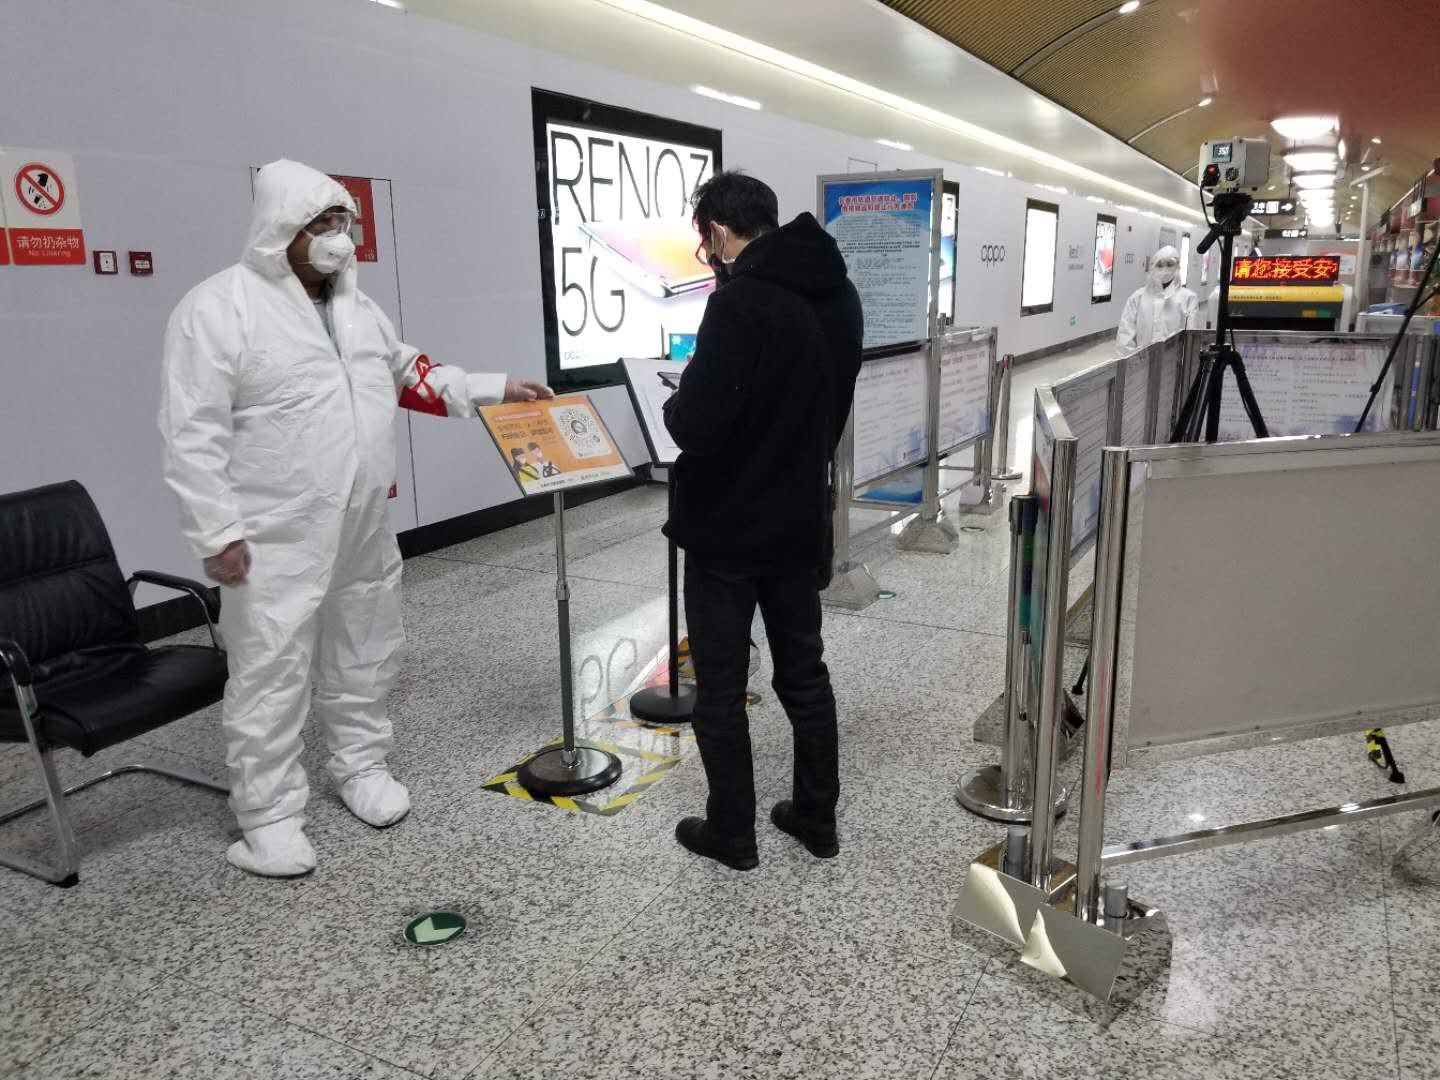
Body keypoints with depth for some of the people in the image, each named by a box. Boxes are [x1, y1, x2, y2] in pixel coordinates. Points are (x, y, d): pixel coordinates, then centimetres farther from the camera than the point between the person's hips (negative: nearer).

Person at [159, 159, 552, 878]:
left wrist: (495, 390, 14)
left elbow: (406, 372, 22)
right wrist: (218, 532, -18)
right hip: (275, 537, -7)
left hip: (365, 528, 7)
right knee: (271, 672, 1)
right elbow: (193, 432, -14)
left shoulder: (354, 304, 11)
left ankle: (361, 766, 36)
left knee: (364, 656, 18)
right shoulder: (218, 308, -12)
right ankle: (269, 815, 15)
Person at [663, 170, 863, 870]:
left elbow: (696, 425, -26)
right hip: (800, 523, 8)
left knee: (720, 688, 8)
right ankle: (817, 818, 30)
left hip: (726, 529, -7)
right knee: (804, 675, 18)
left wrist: (675, 407, -5)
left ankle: (731, 833, 21)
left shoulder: (740, 301, -22)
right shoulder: (839, 295, 5)